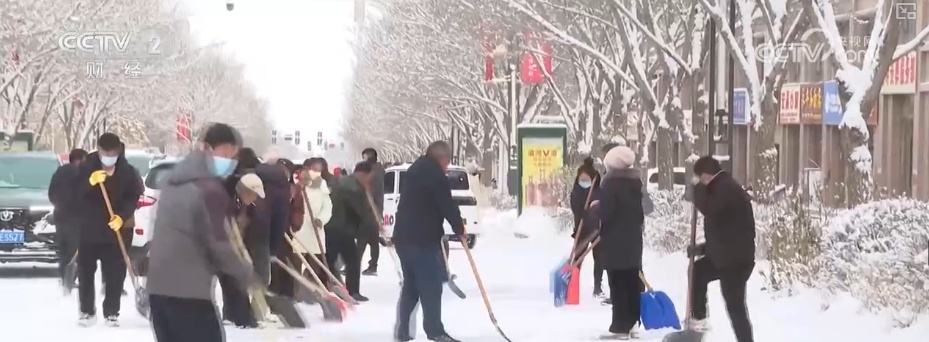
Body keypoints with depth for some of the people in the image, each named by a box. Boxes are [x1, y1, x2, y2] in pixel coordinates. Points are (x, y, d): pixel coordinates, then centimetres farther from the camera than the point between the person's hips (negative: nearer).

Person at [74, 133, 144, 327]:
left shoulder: (128, 171, -2)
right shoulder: (86, 168, -5)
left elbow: (133, 198, 1)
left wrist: (122, 217, -16)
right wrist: (90, 182, -30)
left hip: (115, 230, 0)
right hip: (88, 229, 0)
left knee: (115, 274, 2)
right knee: (85, 271, 5)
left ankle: (111, 312, 13)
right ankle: (87, 311, 15)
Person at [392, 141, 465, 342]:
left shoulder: (415, 171, 19)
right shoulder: (436, 175, -11)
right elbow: (448, 206, -12)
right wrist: (460, 230, 3)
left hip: (403, 237, 9)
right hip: (423, 239, -9)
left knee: (410, 286, 13)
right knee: (431, 286, -7)